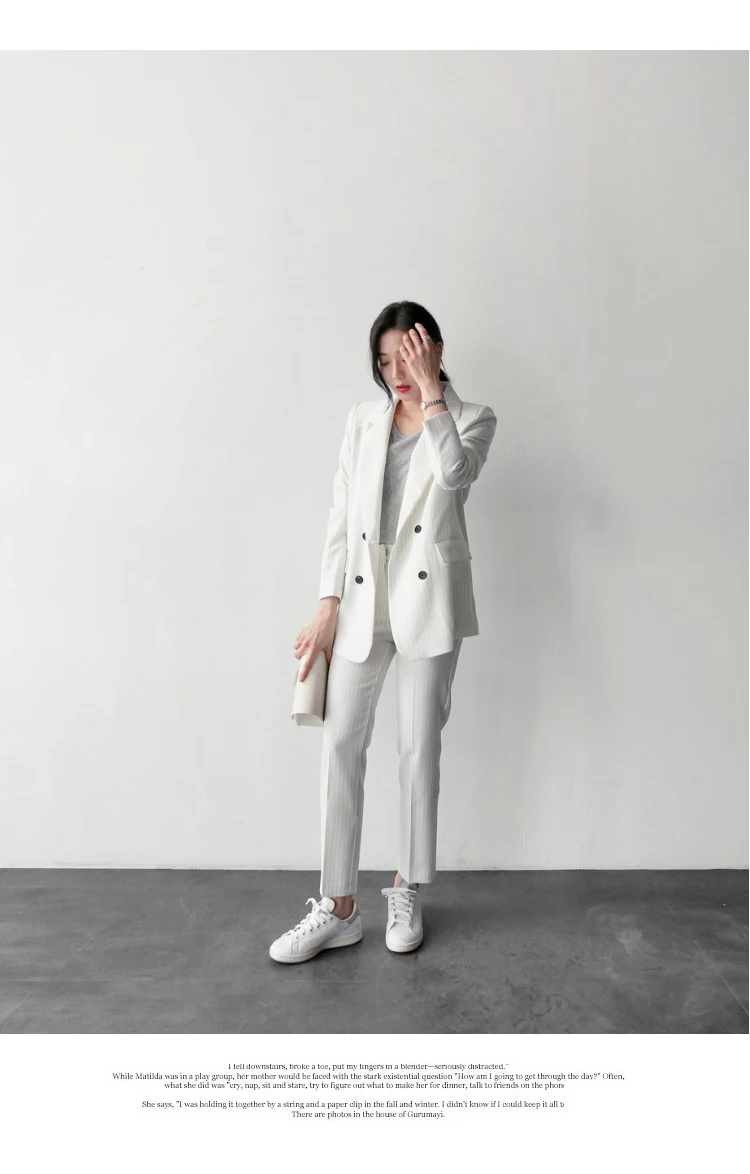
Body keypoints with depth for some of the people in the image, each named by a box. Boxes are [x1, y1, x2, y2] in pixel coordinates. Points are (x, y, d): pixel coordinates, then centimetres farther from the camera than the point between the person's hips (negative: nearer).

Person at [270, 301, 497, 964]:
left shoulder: (472, 418, 3)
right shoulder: (363, 419, 11)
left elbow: (454, 473, -21)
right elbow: (341, 514, 7)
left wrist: (430, 392, -17)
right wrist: (328, 605, 0)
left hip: (429, 598, -3)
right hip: (362, 597, 3)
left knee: (420, 746, 6)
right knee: (341, 742, 1)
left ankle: (408, 892, 25)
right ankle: (339, 907, 13)